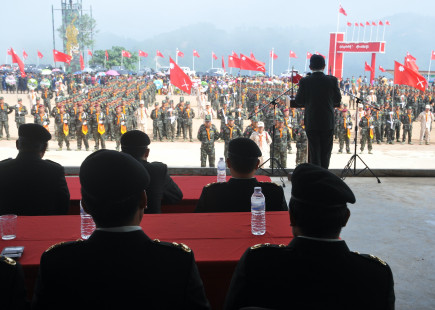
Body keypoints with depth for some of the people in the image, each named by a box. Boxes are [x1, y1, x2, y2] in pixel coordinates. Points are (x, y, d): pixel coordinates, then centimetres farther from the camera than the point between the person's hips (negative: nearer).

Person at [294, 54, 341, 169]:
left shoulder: (304, 82, -9)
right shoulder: (332, 80, -7)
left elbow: (299, 101, -2)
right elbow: (338, 99, 2)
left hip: (311, 123, -1)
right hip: (328, 122, 1)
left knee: (314, 152, 7)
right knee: (325, 152, 14)